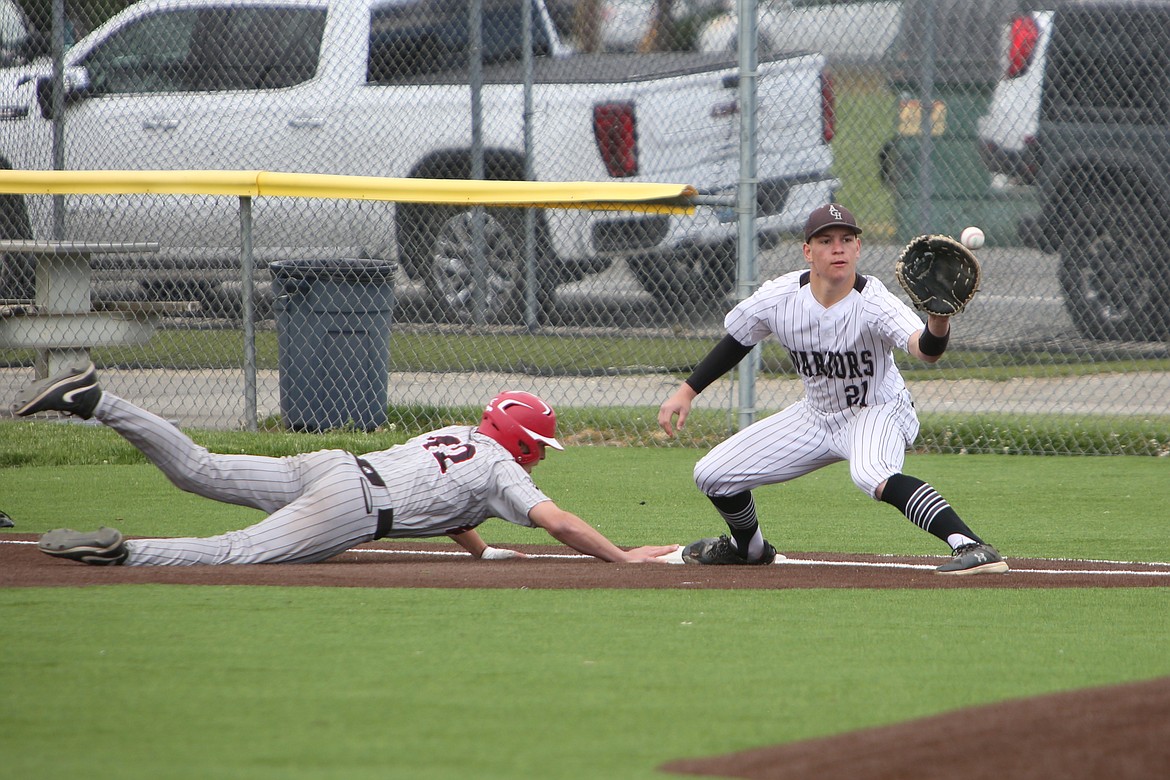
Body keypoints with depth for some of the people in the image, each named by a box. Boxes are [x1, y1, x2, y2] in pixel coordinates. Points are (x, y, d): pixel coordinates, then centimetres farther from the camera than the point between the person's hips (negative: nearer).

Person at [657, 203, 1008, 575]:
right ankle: (748, 547, 39)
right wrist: (687, 392, 4)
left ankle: (970, 545, -45)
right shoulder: (779, 297, -16)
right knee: (712, 475, 6)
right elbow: (736, 342, 5)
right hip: (815, 415, 6)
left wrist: (938, 321, -68)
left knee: (871, 474, -41)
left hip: (878, 411, -6)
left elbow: (925, 349, -46)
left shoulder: (874, 302, -29)